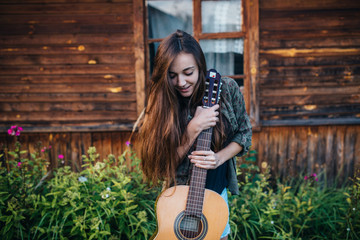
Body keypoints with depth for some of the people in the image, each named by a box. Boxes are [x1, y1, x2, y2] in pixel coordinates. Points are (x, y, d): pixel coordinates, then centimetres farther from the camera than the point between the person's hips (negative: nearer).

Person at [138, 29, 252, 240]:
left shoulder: (227, 89, -16)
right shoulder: (162, 106, -21)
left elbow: (244, 133, -3)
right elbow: (164, 164, -19)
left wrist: (220, 157, -21)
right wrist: (193, 129, -32)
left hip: (217, 190, 3)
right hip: (181, 195, -3)